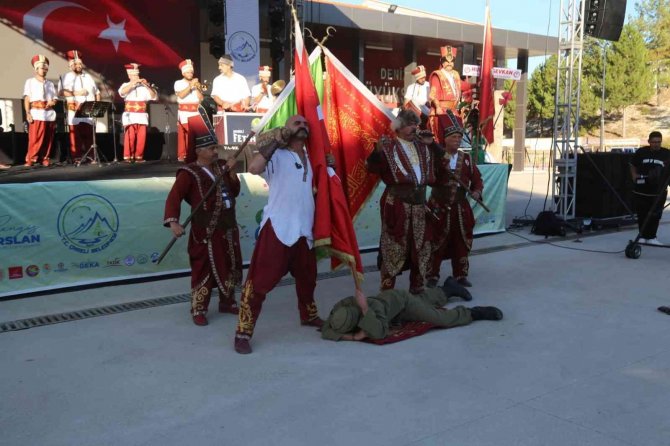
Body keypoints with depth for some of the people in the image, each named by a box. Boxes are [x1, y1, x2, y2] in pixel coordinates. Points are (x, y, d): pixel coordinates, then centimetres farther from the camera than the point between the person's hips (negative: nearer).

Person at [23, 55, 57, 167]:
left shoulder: (50, 84, 20)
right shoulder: (30, 82, 10)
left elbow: (55, 99, 16)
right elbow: (26, 99, 1)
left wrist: (52, 102, -9)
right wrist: (28, 113, -11)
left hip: (50, 114, 4)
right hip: (36, 114, -4)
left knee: (48, 138, 1)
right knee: (35, 138, -11)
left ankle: (44, 159, 8)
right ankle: (31, 159, -7)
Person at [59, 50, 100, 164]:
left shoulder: (88, 77, 20)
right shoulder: (66, 77, 6)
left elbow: (97, 92, 20)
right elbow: (62, 92, -8)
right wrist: (76, 93, -15)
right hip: (74, 111, -4)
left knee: (89, 135, 2)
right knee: (75, 135, -6)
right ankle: (76, 157, -4)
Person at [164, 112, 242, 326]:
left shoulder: (221, 167, 9)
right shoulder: (189, 173, -12)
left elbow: (235, 191, 6)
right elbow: (173, 197, -20)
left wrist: (231, 172, -9)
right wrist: (173, 221, -34)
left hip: (228, 229, 7)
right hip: (205, 232, -7)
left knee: (230, 267, 16)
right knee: (204, 271, -3)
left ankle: (227, 302, 32)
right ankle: (198, 310, 10)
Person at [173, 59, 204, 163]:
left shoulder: (197, 83, 16)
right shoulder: (178, 83, 5)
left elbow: (201, 99, 8)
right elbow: (181, 95, -13)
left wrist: (197, 88, -4)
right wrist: (190, 86, -17)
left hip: (196, 113, 3)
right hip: (184, 113, -3)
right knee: (182, 134, -7)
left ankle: (192, 155, 6)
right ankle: (181, 155, -4)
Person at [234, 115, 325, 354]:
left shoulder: (308, 157, 15)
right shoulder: (277, 155, -8)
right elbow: (254, 167, -29)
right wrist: (282, 134, -25)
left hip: (304, 229, 8)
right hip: (278, 228, -7)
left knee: (307, 277, 23)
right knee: (260, 279, -8)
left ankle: (309, 315, 46)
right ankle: (243, 332, 1)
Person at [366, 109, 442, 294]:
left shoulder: (421, 146, 12)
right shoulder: (389, 146, -6)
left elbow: (440, 159, 23)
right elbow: (373, 167, -15)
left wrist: (431, 143, 6)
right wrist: (378, 151, -34)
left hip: (419, 202, 6)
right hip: (397, 202, -6)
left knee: (420, 245, 13)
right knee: (394, 245, -3)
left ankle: (417, 287, 27)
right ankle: (387, 290, 6)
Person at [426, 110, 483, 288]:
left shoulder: (466, 158, 5)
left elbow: (477, 178, 11)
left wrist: (477, 191, -9)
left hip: (461, 208, 4)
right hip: (438, 208, -3)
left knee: (461, 243, 10)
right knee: (436, 243, 3)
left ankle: (461, 275, 23)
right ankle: (432, 276, 14)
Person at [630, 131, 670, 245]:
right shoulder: (641, 152, -1)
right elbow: (633, 166, 13)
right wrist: (635, 177, -1)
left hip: (659, 192, 0)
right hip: (641, 190, 0)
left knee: (655, 215, 4)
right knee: (642, 214, 6)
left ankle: (651, 237, 14)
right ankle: (643, 236, 18)